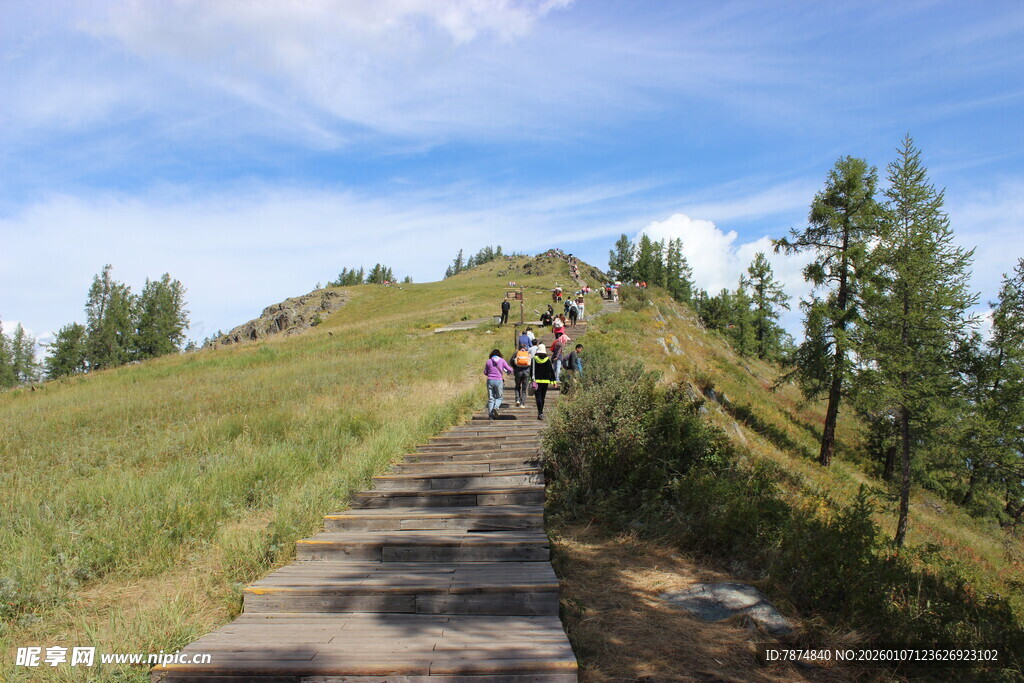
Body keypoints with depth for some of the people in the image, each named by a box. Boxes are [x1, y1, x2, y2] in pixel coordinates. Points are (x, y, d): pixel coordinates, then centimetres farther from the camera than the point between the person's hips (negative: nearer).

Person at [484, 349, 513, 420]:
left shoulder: (488, 361, 7)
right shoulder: (502, 361, 2)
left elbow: (485, 372, 14)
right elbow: (510, 369, 2)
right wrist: (508, 372, 25)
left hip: (490, 380, 2)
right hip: (499, 381, -2)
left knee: (490, 398, 7)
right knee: (499, 397, 12)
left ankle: (490, 415, 2)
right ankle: (495, 408, -16)